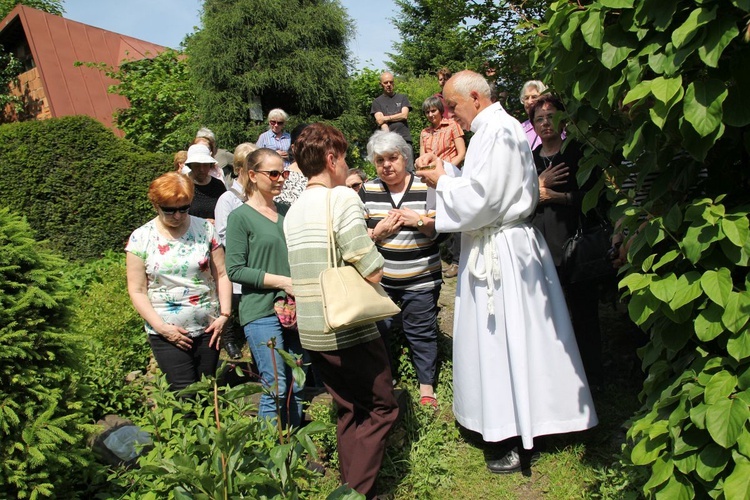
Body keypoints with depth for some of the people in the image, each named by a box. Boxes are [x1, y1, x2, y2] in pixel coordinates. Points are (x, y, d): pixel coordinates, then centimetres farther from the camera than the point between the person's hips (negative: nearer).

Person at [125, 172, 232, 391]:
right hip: (168, 334, -1)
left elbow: (221, 275, 3)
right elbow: (137, 291, -2)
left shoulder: (205, 229, 1)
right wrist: (161, 327, -11)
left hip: (208, 329, 2)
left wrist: (224, 315, -6)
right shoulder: (141, 238, -3)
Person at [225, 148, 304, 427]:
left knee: (297, 386, 11)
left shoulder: (287, 211, 12)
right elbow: (235, 270, -10)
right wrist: (282, 281, -15)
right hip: (261, 312, -6)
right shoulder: (241, 216, -5)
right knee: (276, 388, -4)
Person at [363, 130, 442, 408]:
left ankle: (426, 386, 28)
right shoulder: (367, 191, 3)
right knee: (375, 331, 8)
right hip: (378, 279, 2)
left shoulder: (426, 188, -3)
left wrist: (418, 220, -20)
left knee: (422, 333, 9)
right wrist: (378, 232, -14)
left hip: (420, 280, -1)